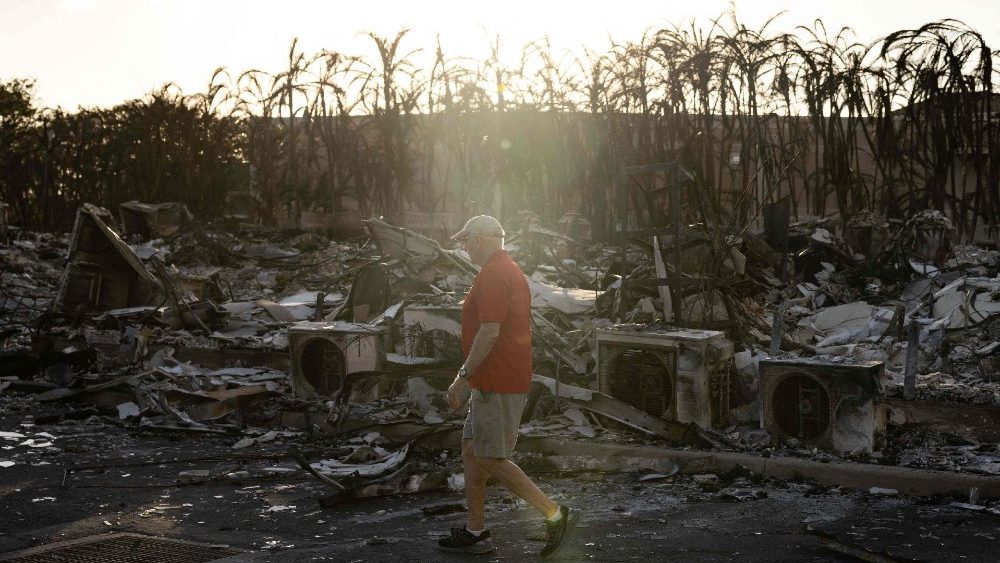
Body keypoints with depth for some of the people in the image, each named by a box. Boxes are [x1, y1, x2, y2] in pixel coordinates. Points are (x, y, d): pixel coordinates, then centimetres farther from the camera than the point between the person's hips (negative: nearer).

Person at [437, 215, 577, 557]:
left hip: (496, 386, -11)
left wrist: (463, 377, -18)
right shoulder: (511, 271, 18)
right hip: (499, 383, 11)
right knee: (471, 451, 14)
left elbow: (490, 332, -24)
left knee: (492, 460, -5)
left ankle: (555, 515, -3)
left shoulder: (493, 275, -16)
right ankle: (475, 533, 19)